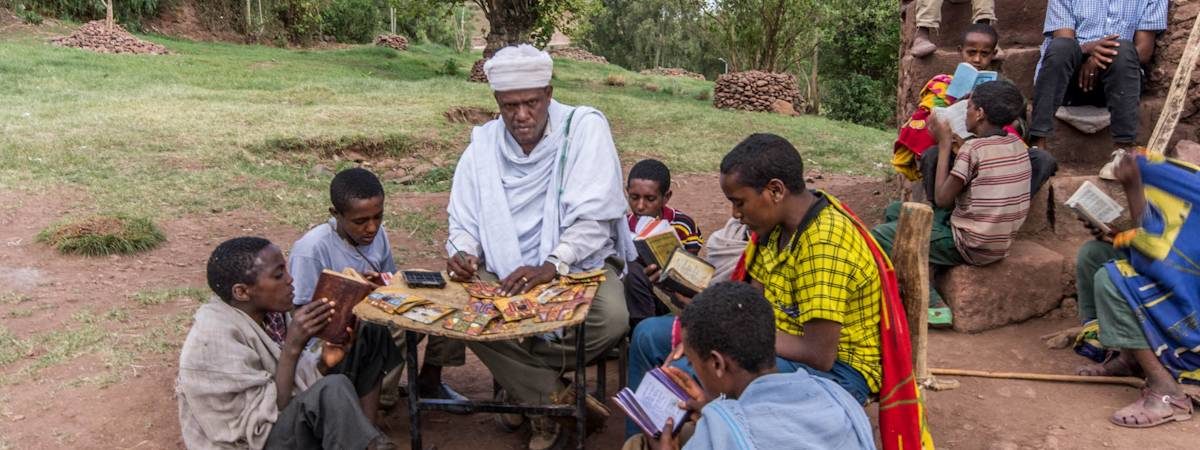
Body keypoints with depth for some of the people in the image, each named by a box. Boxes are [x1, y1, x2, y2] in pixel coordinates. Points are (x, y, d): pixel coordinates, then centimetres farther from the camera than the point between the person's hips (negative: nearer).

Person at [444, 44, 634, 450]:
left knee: (612, 318, -32)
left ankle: (519, 381, -4)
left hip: (580, 264, -2)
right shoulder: (483, 144, 1)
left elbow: (593, 216, -20)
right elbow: (465, 222, 5)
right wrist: (461, 254, -19)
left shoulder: (585, 127, -12)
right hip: (506, 271, 3)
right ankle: (554, 402, -9)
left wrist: (552, 267, -33)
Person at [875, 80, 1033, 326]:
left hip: (971, 246, -9)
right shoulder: (1017, 145, 4)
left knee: (881, 236, -6)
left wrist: (944, 143, -8)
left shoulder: (974, 148, -20)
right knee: (895, 210, 16)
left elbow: (942, 198, -12)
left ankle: (932, 304, -8)